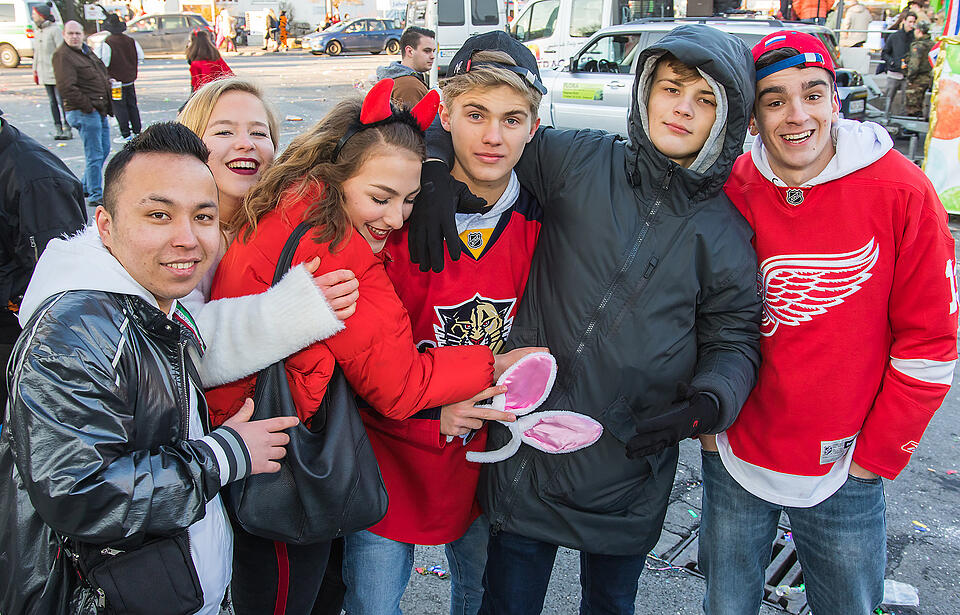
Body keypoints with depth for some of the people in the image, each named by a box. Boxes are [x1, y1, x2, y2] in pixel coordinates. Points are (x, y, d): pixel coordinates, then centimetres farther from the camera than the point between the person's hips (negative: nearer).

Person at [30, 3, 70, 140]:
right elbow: (36, 52, 23)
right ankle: (58, 128, 11)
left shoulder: (55, 30, -8)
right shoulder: (37, 31, 17)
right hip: (44, 73, 8)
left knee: (61, 101, -8)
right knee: (53, 101, 8)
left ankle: (67, 129, -5)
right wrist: (35, 70, 20)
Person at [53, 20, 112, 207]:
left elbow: (103, 76, 28)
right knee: (94, 154, -8)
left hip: (99, 110, 10)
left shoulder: (87, 51, 17)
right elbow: (66, 88, -21)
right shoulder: (62, 56, -12)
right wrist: (87, 106, -19)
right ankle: (96, 195, -1)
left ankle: (86, 187, 30)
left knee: (104, 149, 17)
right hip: (83, 113, -10)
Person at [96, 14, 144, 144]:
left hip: (115, 80, -5)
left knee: (119, 108, 1)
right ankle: (137, 131, 18)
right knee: (132, 105, 14)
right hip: (130, 79, 5)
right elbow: (140, 57, 9)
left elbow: (103, 62, -16)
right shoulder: (130, 41, 0)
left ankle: (126, 134, 1)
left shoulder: (107, 43, -15)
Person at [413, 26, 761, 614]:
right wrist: (437, 171, -12)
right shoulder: (579, 162, -3)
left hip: (631, 471, 1)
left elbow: (734, 340, 3)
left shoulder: (726, 233, 1)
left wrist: (708, 402, -18)